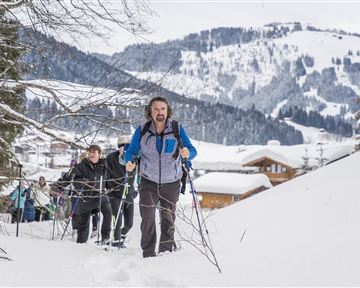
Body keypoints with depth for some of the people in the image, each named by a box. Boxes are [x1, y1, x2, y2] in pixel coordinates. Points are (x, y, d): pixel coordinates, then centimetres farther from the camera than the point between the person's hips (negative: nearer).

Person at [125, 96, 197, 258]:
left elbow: (192, 151, -11)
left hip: (171, 183, 1)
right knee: (147, 218, -10)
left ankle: (166, 253, 22)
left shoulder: (177, 129, -11)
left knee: (168, 219, 10)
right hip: (148, 182, -1)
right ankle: (148, 254, -1)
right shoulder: (142, 130, -9)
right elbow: (131, 151, -2)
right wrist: (129, 162, -24)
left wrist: (187, 153, -35)